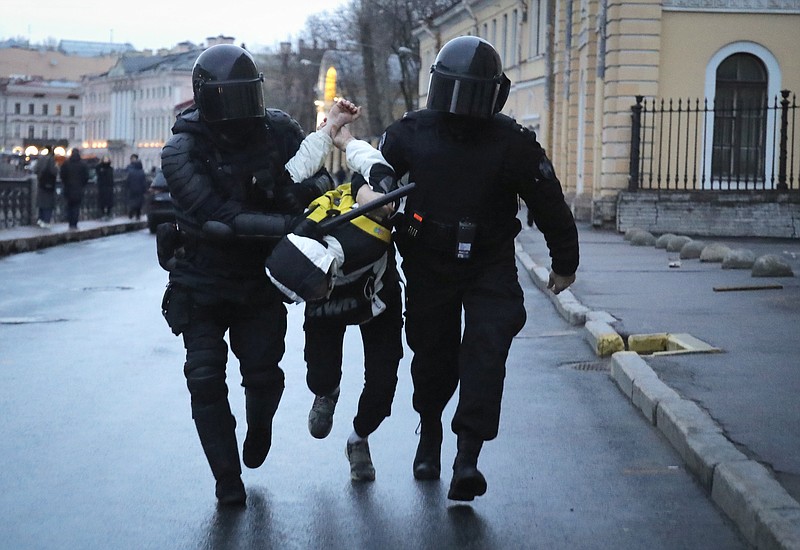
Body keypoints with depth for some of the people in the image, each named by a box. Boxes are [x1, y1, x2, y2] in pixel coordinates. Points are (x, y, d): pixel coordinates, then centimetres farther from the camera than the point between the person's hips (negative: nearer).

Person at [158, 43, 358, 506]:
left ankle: (259, 424, 39)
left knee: (264, 375, 2)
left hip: (260, 280, 2)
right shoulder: (182, 151, -19)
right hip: (202, 283, -2)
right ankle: (229, 481, 9)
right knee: (206, 380, -6)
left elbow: (322, 177, 0)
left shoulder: (278, 130, -10)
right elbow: (218, 218, -30)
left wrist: (309, 187, -26)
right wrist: (290, 224, -39)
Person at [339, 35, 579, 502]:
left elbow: (550, 206, -3)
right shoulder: (412, 133, -8)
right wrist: (372, 186, -26)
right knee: (434, 353, 11)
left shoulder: (514, 145, -13)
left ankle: (468, 457, -19)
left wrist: (565, 263, 6)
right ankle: (430, 434, 34)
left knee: (487, 350, -16)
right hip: (428, 265, 1)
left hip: (491, 266, -1)